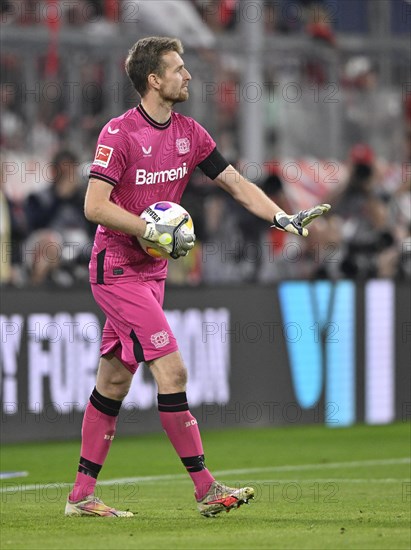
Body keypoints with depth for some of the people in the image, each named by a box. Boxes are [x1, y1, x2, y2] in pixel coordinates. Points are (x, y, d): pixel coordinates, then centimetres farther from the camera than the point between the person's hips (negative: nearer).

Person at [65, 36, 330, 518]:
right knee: (172, 370, -13)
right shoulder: (119, 133, -16)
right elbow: (95, 207, -20)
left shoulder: (189, 133, 6)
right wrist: (156, 231, -22)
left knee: (114, 381, 10)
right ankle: (205, 489, -10)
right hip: (118, 270, -8)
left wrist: (284, 218, -4)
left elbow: (235, 183, 8)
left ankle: (81, 495, 16)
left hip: (151, 272, 8)